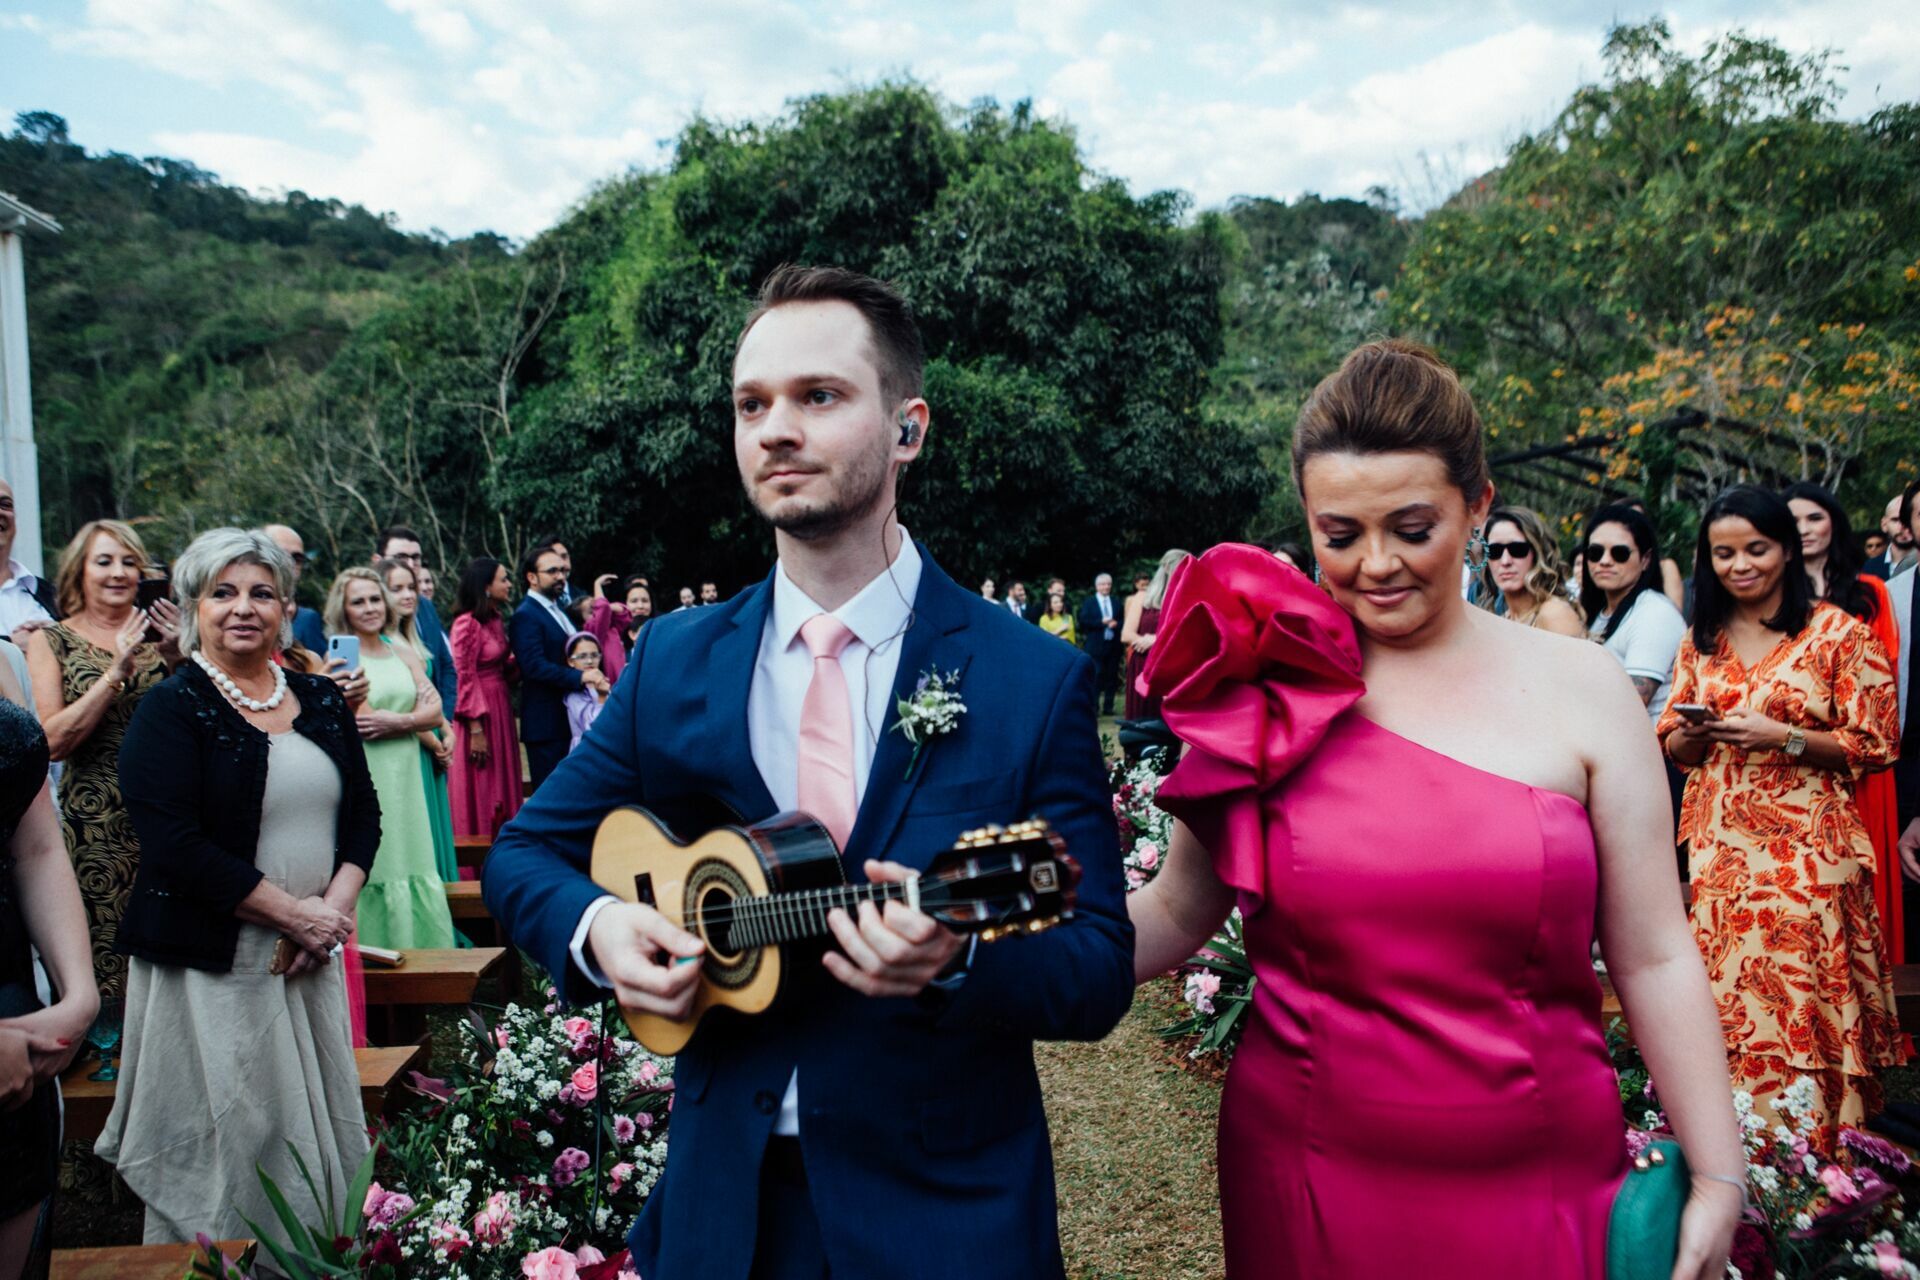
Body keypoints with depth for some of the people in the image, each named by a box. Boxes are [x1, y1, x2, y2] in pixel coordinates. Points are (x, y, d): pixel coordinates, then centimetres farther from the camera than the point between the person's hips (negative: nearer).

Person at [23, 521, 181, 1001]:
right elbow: (53, 741, -6)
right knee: (101, 955, -1)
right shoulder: (51, 641, 5)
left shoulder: (156, 635, 10)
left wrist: (178, 659, -8)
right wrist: (116, 673, -13)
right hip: (93, 830, -2)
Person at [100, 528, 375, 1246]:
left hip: (312, 959, 5)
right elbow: (173, 842, -16)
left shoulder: (321, 699, 9)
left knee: (318, 1124, 12)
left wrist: (336, 905, -6)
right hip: (212, 967, -5)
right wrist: (292, 911, -16)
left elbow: (362, 810, 11)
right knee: (225, 1138, 3)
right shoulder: (170, 710, -7)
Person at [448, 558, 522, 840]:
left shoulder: (496, 619, 11)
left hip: (499, 709, 8)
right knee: (478, 790, 0)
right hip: (478, 713, -8)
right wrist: (476, 729, -19)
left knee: (501, 788, 12)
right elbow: (465, 678, -17)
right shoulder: (467, 623, -14)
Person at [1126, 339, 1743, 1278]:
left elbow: (1653, 960, -1)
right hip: (1310, 1184, 0)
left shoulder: (1580, 689, -4)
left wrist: (1719, 1177, -1)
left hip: (1542, 1184, 0)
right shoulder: (1271, 689, -5)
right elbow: (1176, 914, 1)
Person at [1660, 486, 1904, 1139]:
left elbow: (1874, 744, -3)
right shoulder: (1701, 639, 12)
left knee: (1800, 995, -6)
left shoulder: (1840, 633, -1)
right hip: (1719, 844, 4)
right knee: (1722, 998, 3)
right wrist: (1697, 731, -7)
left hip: (1808, 846, -3)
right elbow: (1673, 748, 15)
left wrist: (1781, 736, -15)